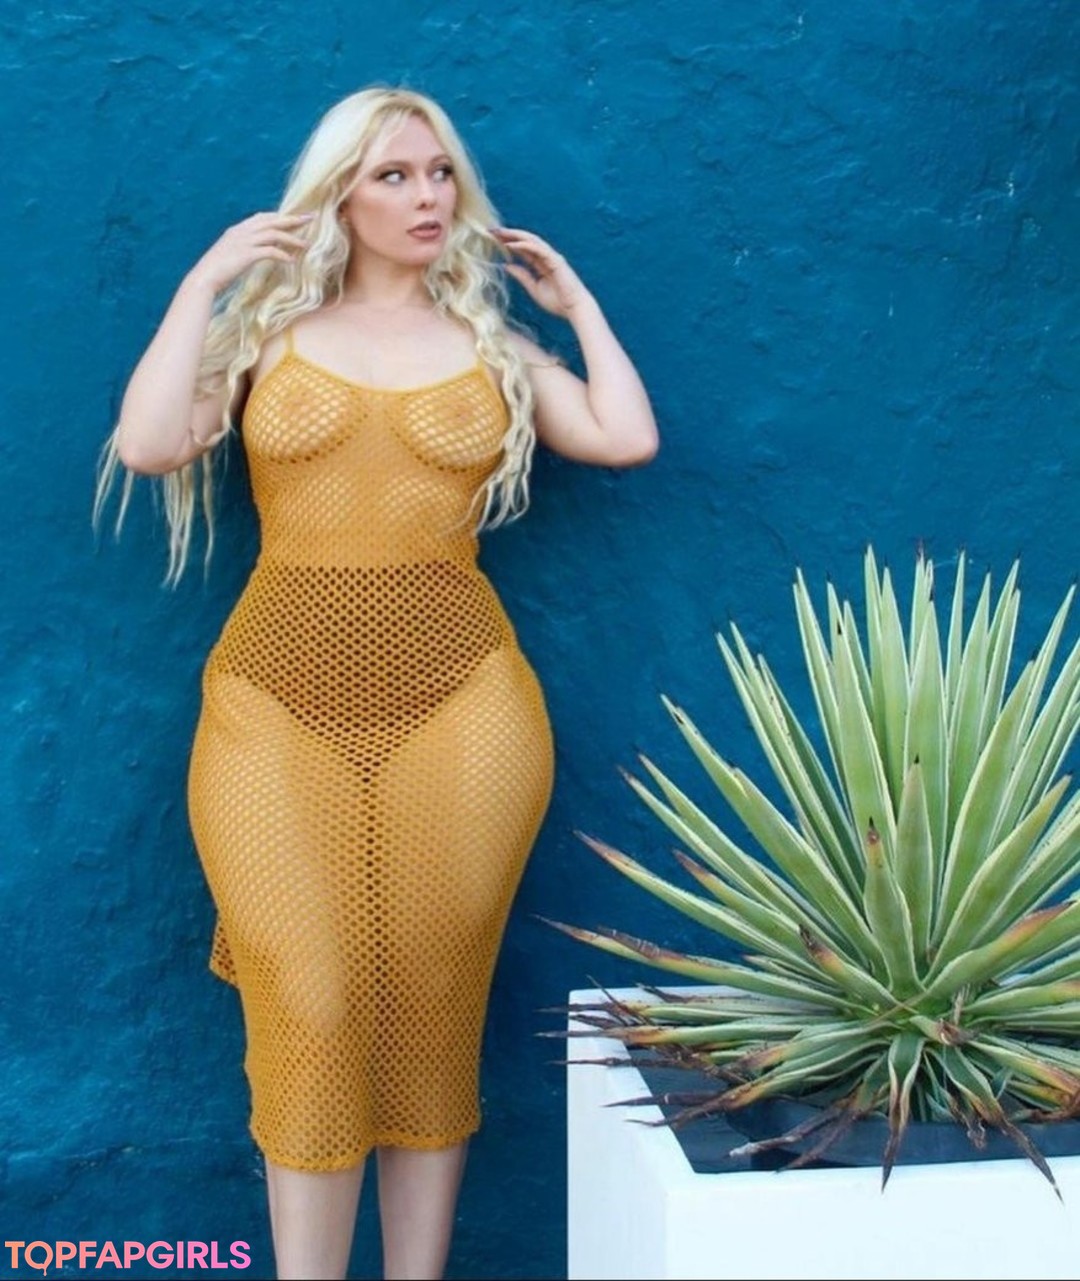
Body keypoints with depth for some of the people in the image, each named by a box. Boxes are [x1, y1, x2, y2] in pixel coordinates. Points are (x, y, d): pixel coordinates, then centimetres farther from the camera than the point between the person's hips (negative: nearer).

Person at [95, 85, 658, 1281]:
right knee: (308, 1012, -5)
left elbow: (628, 439, 0)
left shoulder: (493, 341, 14)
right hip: (276, 701, -1)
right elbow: (146, 448, -5)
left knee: (432, 1007, 5)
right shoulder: (265, 325, 10)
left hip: (461, 700, 1)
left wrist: (578, 302, 11)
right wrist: (201, 282, -1)